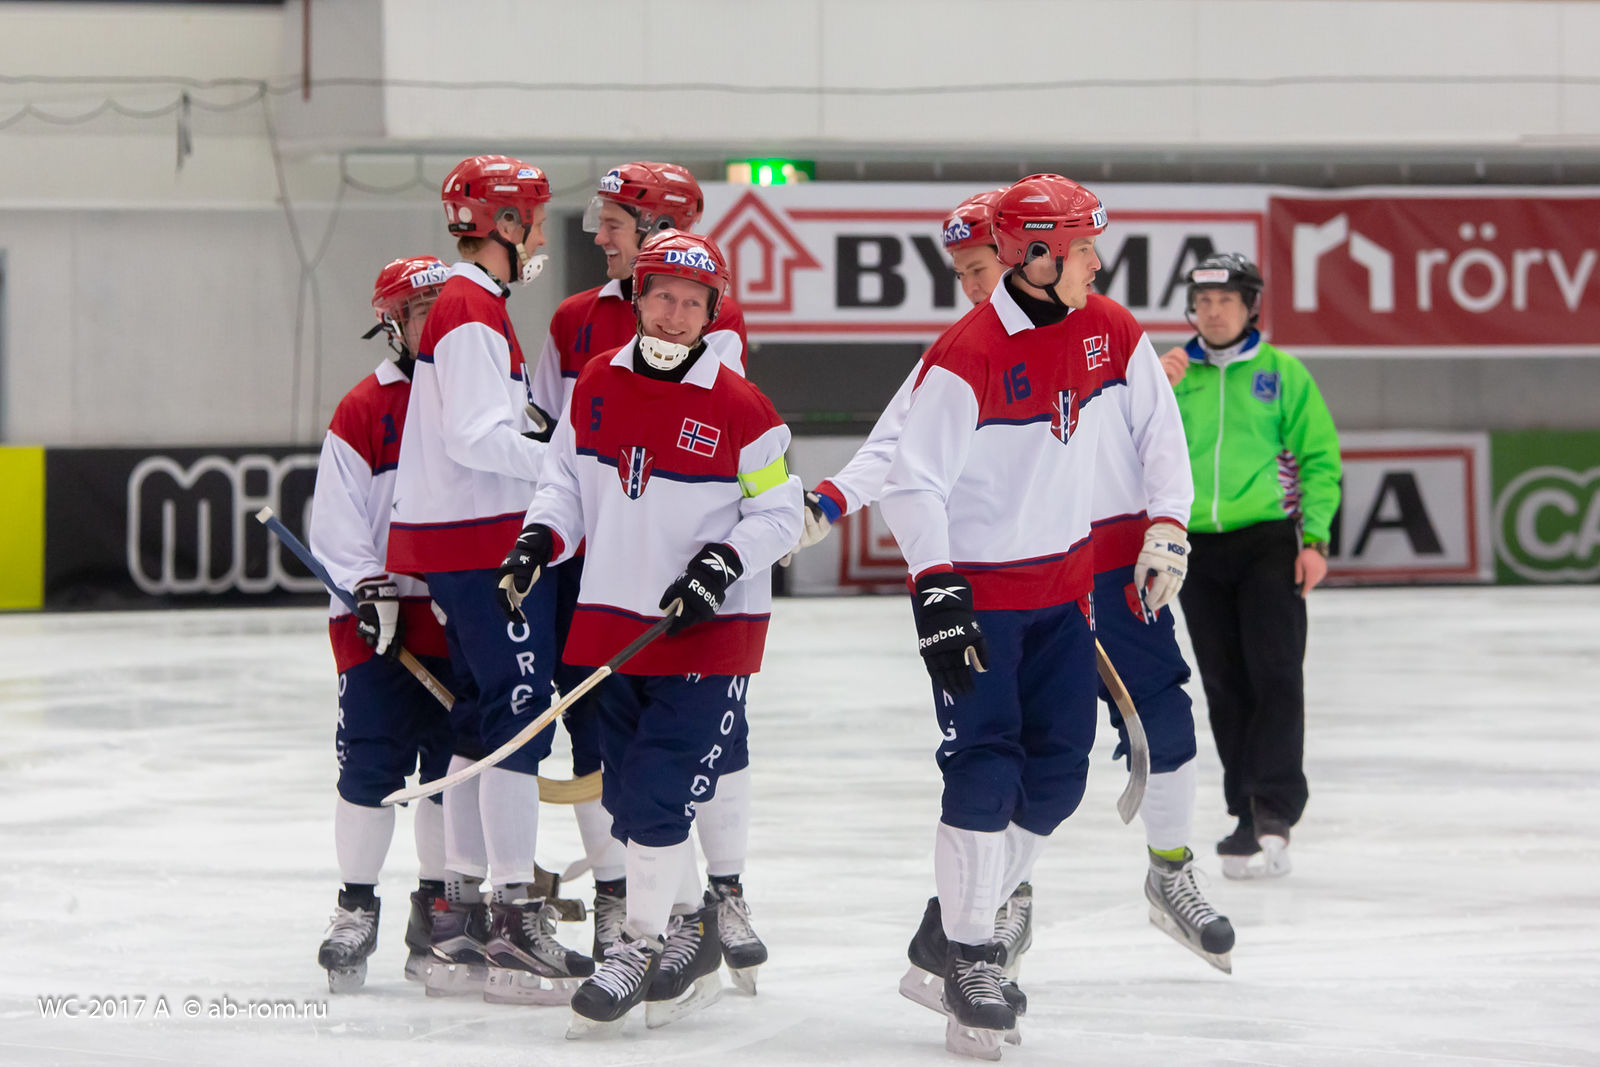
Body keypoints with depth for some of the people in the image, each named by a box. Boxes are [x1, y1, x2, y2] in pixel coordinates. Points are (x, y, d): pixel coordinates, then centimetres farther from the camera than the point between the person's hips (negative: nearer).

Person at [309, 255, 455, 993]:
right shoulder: (365, 408, -1)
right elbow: (338, 517, -4)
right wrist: (369, 589, -13)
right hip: (381, 614, -3)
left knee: (455, 763, 4)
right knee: (373, 761, -7)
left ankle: (438, 906, 15)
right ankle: (356, 908, 3)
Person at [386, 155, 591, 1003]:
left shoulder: (465, 305, 19)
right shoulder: (473, 314, -14)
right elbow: (478, 439, -22)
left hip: (462, 541, 11)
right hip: (483, 540, -11)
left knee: (484, 719, 13)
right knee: (521, 712, -11)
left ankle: (460, 917, 16)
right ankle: (516, 922, -12)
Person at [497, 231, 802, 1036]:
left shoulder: (740, 411, -9)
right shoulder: (595, 388, 5)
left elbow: (780, 512, -4)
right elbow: (566, 480, 13)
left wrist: (721, 563, -18)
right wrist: (538, 541, -4)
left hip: (708, 630, -5)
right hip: (615, 621, 5)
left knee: (658, 795, -12)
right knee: (627, 797, 10)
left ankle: (643, 945, 0)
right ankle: (691, 929, 26)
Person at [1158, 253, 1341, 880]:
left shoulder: (1282, 374, 2)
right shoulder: (1174, 374, 10)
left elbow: (1319, 458, 2)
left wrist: (1315, 540, -7)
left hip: (1267, 541, -3)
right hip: (1198, 547, 3)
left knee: (1275, 675, -12)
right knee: (1225, 687, 6)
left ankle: (1275, 813, -16)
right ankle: (1249, 816, 12)